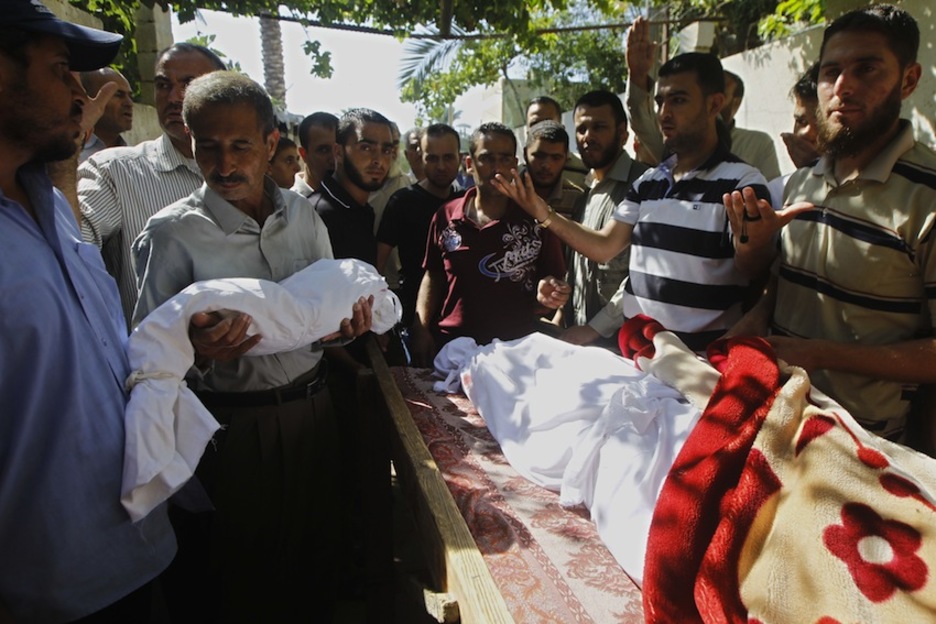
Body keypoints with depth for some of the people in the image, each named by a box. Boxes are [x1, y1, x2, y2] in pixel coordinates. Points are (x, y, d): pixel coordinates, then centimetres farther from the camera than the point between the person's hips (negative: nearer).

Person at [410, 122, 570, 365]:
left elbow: (553, 282, 9)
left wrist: (547, 296, -13)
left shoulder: (535, 218, 2)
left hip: (516, 350, 0)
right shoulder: (445, 217, 6)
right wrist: (420, 329, 4)